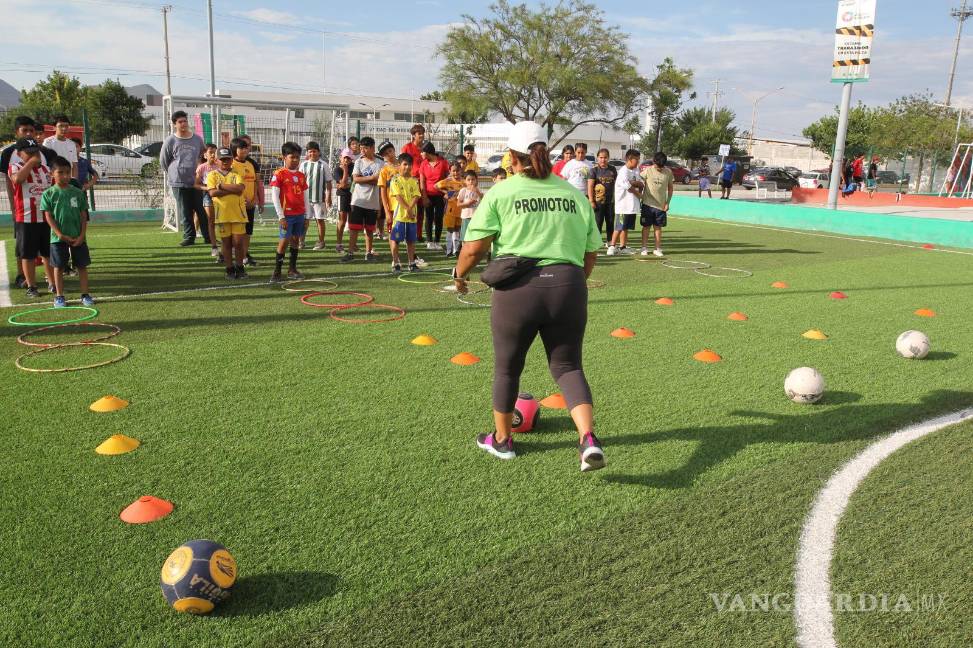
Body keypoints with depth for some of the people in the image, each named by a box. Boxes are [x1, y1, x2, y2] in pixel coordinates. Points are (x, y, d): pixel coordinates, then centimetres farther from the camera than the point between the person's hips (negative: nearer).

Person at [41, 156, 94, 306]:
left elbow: (84, 215, 3)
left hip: (78, 237, 1)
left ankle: (85, 294, 12)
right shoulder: (48, 194, -1)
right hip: (58, 238, -1)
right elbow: (48, 216, -4)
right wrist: (61, 235, -13)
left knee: (82, 266, 5)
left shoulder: (78, 193, 3)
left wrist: (82, 235, -7)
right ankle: (59, 296, 14)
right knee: (59, 267, 5)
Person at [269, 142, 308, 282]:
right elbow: (275, 196, -8)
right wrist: (281, 217, -12)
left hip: (300, 214, 5)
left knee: (295, 240, 9)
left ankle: (292, 269, 18)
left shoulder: (301, 176, 11)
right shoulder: (279, 174, -6)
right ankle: (277, 271, 2)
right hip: (287, 214, -5)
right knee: (284, 241, -6)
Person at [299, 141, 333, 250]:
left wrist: (328, 196, -6)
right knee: (305, 220, 5)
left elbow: (328, 181, -1)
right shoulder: (304, 164, 6)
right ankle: (301, 241, 10)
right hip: (306, 197, 2)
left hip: (319, 197, -2)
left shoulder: (323, 165, -1)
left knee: (320, 220, 4)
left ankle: (321, 242, 12)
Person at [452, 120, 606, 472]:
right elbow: (591, 253, 15)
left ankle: (501, 439, 34)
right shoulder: (574, 194, 13)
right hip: (569, 286, 3)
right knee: (568, 366, 15)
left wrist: (459, 274, 16)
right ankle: (588, 439, -5)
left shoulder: (501, 193, 1)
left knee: (507, 367, 17)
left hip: (520, 288, -3)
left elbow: (473, 248, -3)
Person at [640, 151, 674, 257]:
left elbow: (670, 187, 8)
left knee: (658, 227, 7)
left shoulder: (668, 172, -1)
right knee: (646, 226, 5)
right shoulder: (647, 171, -7)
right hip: (648, 204, -1)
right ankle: (644, 248, 12)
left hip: (661, 205, 2)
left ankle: (657, 249, 13)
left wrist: (667, 203, 2)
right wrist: (640, 197, -2)